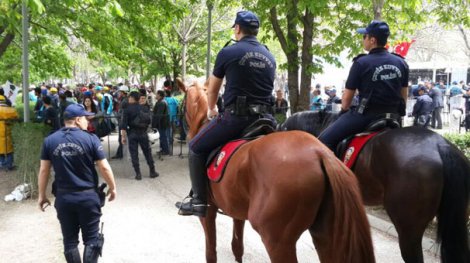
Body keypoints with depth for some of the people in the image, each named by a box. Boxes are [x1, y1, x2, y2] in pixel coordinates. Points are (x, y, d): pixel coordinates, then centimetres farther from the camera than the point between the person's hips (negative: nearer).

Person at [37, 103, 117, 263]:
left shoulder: (49, 141, 0)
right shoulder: (91, 139, -9)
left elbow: (44, 170, 3)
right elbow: (104, 168, -8)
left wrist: (42, 195, 13)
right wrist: (112, 188, 6)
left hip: (63, 198, 3)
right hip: (88, 196, -3)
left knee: (70, 240, 14)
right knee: (91, 239, 9)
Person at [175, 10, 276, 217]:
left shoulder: (228, 52, 1)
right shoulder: (270, 57, 16)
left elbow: (212, 90, 12)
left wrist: (211, 110, 31)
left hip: (236, 116, -5)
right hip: (264, 118, 6)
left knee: (196, 147, 10)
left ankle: (198, 201, 7)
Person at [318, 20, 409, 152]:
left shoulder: (361, 62, -9)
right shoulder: (401, 63, 8)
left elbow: (347, 97, -4)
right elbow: (404, 96, 13)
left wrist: (344, 111, 15)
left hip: (366, 115, -7)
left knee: (324, 141, -2)